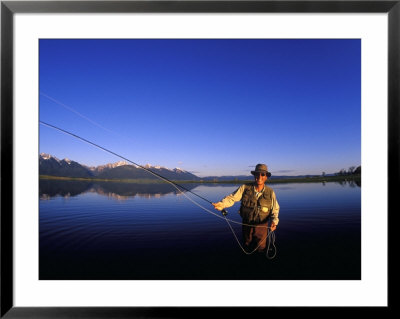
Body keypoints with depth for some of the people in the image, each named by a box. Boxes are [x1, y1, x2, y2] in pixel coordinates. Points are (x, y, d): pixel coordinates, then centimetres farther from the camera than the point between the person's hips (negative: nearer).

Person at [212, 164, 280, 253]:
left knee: (260, 249, 14)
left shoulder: (270, 192, -11)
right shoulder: (245, 187, -13)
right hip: (246, 225, 1)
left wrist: (274, 221, -20)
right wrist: (222, 204, -36)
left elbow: (275, 209, -2)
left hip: (261, 226, -1)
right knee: (247, 248, 23)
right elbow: (232, 198, -17)